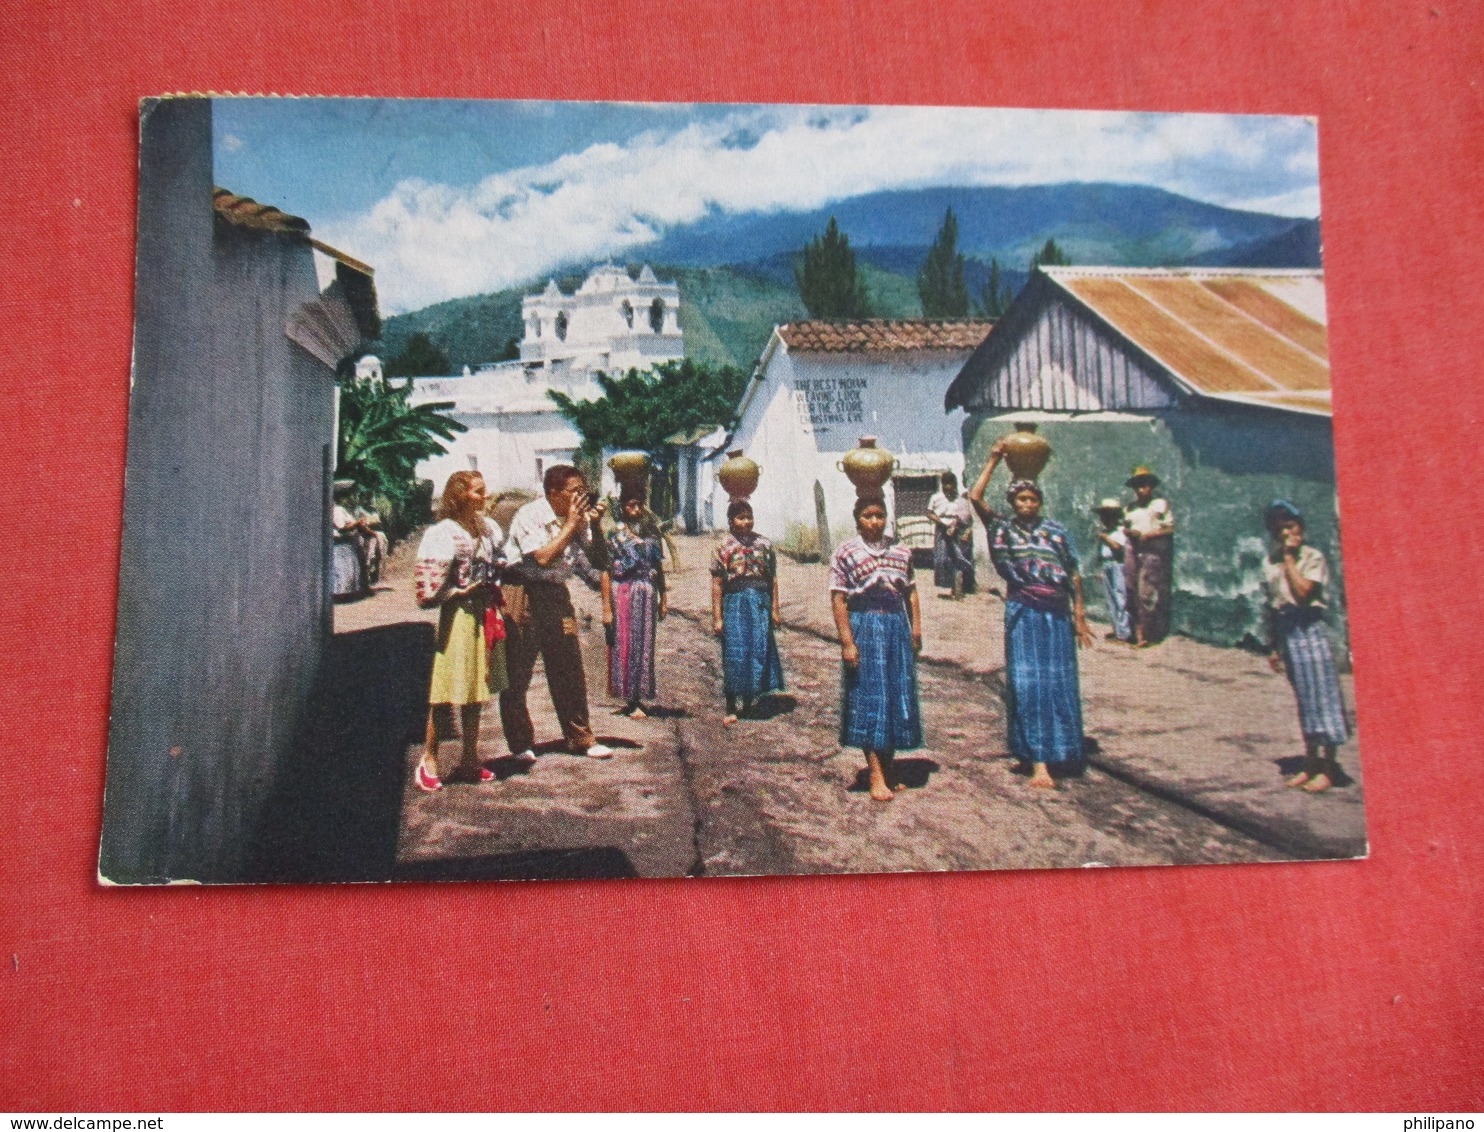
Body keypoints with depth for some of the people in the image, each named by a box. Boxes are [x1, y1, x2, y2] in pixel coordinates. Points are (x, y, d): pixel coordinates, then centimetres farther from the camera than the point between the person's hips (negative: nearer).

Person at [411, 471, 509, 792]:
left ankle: (470, 757, 23)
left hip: (486, 615, 6)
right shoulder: (443, 533, -9)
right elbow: (430, 587, -13)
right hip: (458, 617, -6)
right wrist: (465, 591, -12)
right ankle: (429, 760, 8)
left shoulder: (489, 528, 10)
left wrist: (495, 592, 8)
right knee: (447, 692, -3)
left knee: (476, 692, 13)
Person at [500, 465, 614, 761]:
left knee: (570, 670, 6)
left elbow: (598, 560, 6)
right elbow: (543, 557, -25)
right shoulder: (529, 516, -14)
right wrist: (571, 525, -19)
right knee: (517, 673, 0)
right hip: (523, 595, -6)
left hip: (556, 595, 6)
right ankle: (520, 743, 11)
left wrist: (594, 524, -7)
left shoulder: (578, 518, 5)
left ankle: (579, 738, 15)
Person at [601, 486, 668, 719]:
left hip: (647, 595, 4)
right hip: (624, 593, -4)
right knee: (625, 645, 0)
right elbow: (606, 572, -6)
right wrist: (607, 607, -11)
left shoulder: (651, 532, 10)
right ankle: (631, 701, 6)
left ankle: (638, 697, 15)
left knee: (644, 646, 6)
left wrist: (663, 598, 11)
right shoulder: (615, 535, -3)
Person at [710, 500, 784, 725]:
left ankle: (749, 702, 19)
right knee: (735, 654, 0)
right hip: (734, 603, -2)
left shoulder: (763, 544, 5)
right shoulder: (724, 547, -2)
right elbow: (717, 584, -3)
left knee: (760, 651, 3)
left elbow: (773, 578, 8)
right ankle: (731, 709, 9)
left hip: (760, 604, 2)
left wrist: (775, 609, 4)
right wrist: (717, 617, -6)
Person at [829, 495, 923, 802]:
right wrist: (847, 641, -14)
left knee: (898, 695, 9)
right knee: (869, 696, -3)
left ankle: (890, 767, 22)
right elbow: (838, 599, -8)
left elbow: (911, 592, 12)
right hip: (863, 627, -5)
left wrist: (916, 628, 3)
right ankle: (876, 774, 2)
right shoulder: (846, 552, -4)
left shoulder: (901, 551, 8)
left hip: (897, 626, 5)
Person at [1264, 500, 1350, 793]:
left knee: (1321, 695, -3)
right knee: (1303, 698, 11)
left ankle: (1328, 767, 3)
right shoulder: (1270, 561, 9)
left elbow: (1302, 592, -21)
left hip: (1309, 628, -6)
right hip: (1285, 631, 6)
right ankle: (1311, 762, 18)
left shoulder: (1313, 557, -6)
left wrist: (1289, 557, -13)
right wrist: (1274, 647, 15)